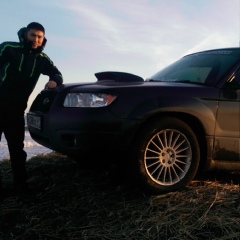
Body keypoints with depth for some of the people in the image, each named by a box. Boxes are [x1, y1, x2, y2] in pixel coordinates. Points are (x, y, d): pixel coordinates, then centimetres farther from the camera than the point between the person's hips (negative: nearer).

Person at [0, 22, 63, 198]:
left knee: (17, 147, 10)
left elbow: (57, 73, 13)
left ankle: (21, 182, 18)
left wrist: (54, 81, -11)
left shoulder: (42, 58, 7)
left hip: (17, 109, 4)